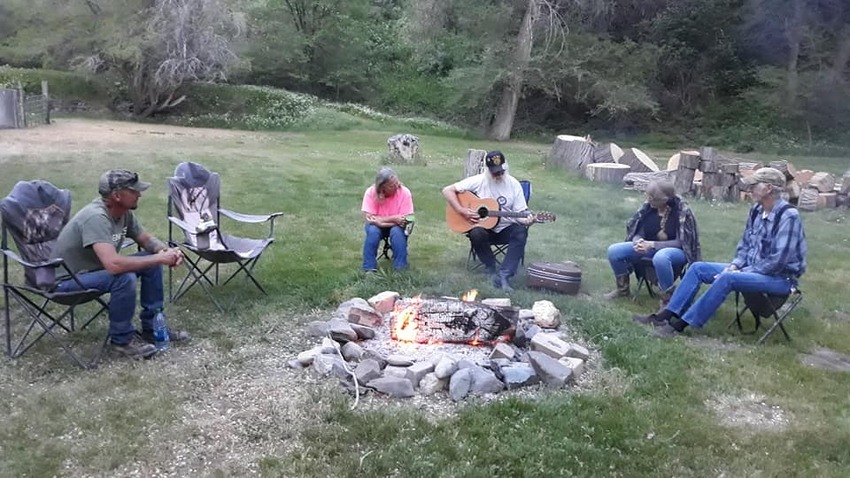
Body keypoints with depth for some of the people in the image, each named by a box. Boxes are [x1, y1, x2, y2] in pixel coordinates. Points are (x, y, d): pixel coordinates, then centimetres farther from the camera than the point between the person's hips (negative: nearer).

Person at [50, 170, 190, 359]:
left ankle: (153, 326, 9)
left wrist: (168, 251, -13)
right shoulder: (96, 217, -32)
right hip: (67, 280, -9)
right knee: (124, 278, -33)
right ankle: (122, 338, -11)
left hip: (98, 268, 9)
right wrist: (159, 259, -33)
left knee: (152, 262, -1)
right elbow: (114, 264, -43)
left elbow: (146, 239, 9)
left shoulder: (124, 212, -6)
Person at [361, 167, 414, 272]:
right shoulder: (371, 192, -22)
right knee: (373, 230, -31)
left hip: (396, 227, 0)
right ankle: (370, 269, -21)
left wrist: (380, 220, -31)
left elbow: (404, 221, -23)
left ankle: (400, 269, -22)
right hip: (377, 226, 0)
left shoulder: (404, 192, -23)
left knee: (396, 231, -32)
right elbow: (369, 219, -25)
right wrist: (393, 218, -32)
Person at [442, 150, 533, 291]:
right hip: (484, 227, -1)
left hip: (506, 229, 1)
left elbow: (519, 213, -1)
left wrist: (527, 220, -25)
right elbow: (447, 190, -10)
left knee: (520, 233, -31)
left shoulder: (513, 184, -1)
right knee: (476, 234, -35)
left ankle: (504, 274, -32)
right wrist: (462, 211, -19)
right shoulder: (479, 181, -8)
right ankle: (492, 270, -13)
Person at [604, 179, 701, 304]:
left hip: (676, 251, -6)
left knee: (660, 257, -43)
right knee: (613, 250, -13)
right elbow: (639, 232, 1)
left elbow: (681, 242, -20)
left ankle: (668, 299, -24)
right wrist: (638, 242, -24)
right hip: (650, 248, 6)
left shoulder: (682, 211, -19)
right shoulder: (648, 207, -6)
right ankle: (623, 289, 10)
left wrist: (653, 245, -30)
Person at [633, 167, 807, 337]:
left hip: (780, 278, -9)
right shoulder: (756, 210, 4)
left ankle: (680, 324, -31)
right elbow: (745, 244, 13)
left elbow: (778, 261, -25)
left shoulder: (788, 216, -21)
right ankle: (666, 315, -10)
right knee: (698, 268, -3)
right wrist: (734, 266, -4)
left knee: (727, 278, -34)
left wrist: (743, 272, -20)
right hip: (753, 270, 9)